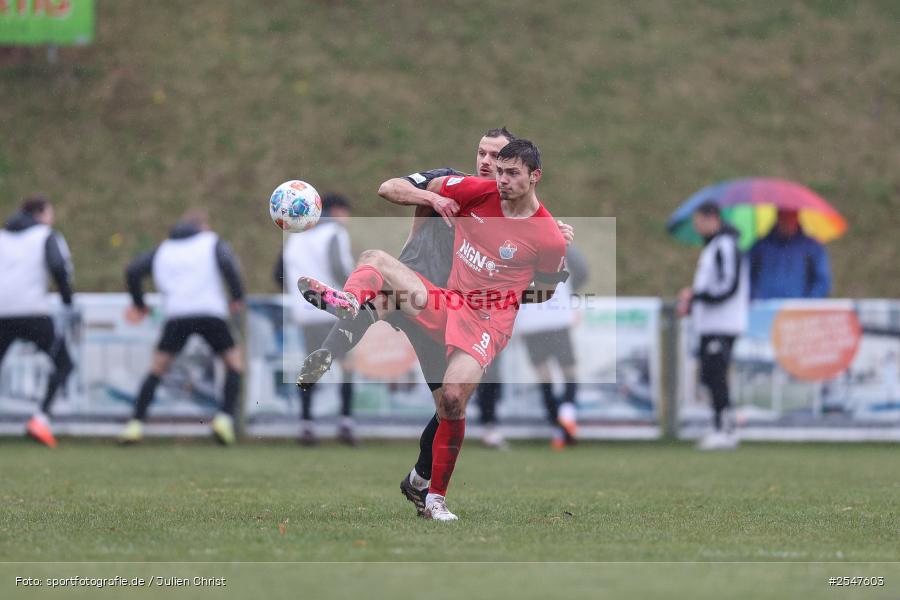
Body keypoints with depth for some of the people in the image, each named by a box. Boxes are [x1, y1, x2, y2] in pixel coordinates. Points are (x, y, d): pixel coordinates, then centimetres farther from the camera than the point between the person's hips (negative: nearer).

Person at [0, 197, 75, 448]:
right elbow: (59, 266, -9)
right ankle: (41, 419, -8)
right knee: (63, 364, 9)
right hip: (33, 312, -4)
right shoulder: (48, 236, 8)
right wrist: (68, 304, -3)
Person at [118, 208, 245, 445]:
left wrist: (138, 304, 25)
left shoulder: (165, 249, 24)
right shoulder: (213, 243, 16)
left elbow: (133, 270, 13)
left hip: (176, 316, 2)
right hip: (210, 311, -2)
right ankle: (225, 418, -3)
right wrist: (238, 297, 4)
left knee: (157, 369, 15)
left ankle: (136, 423, 2)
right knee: (234, 362, 15)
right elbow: (228, 264, -6)